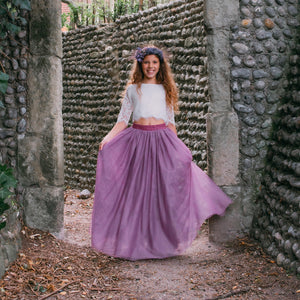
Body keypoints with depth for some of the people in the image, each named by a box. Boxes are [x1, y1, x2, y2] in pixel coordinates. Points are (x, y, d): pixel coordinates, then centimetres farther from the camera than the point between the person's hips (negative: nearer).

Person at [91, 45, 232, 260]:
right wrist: (108, 138, -6)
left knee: (162, 188, -6)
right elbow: (123, 119, 9)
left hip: (162, 140, 1)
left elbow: (171, 122, 15)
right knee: (137, 190, -3)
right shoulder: (133, 89, 12)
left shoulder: (166, 90, 15)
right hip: (137, 139, 0)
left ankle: (161, 241, 2)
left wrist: (177, 147, 8)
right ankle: (135, 240, 4)